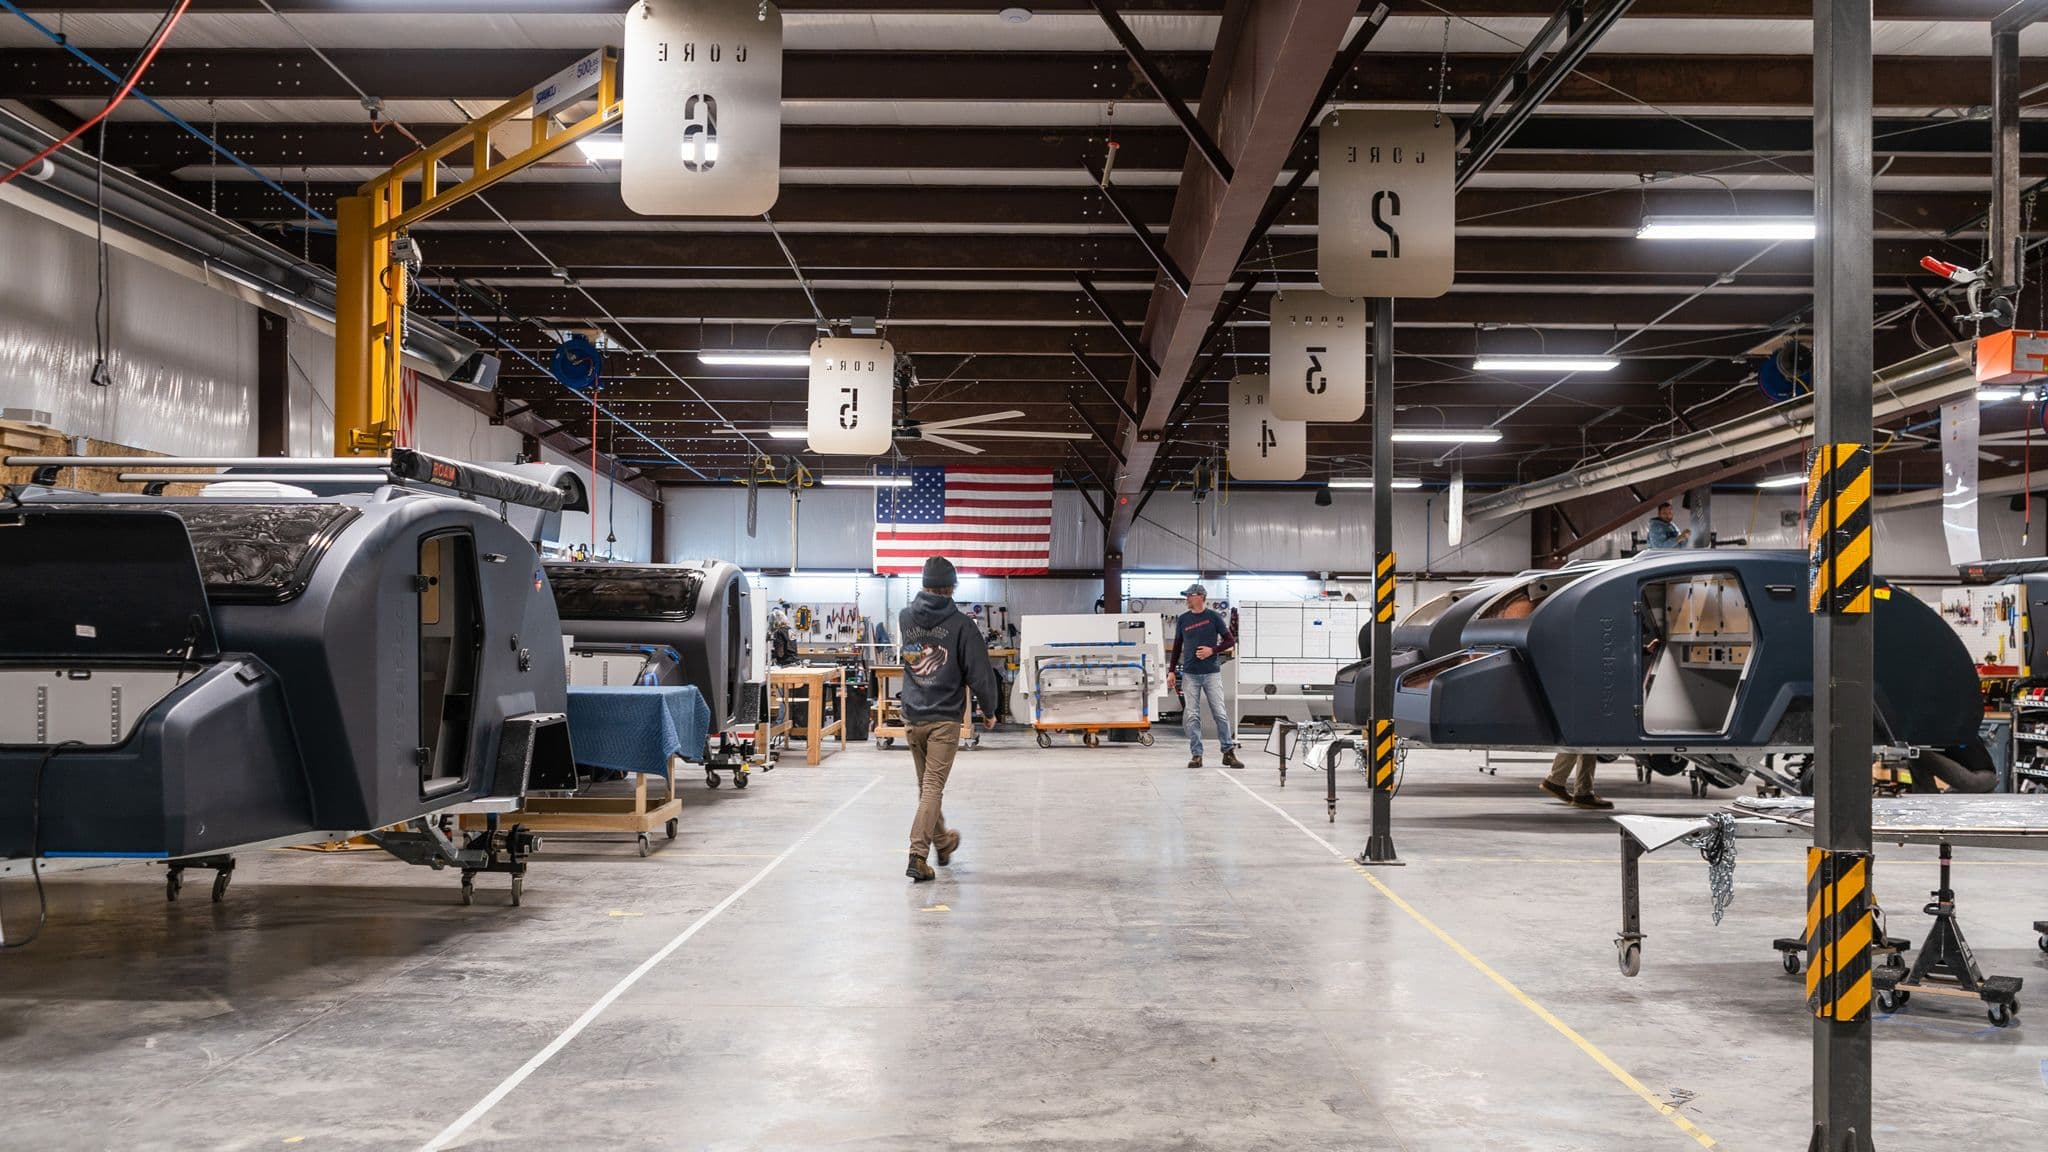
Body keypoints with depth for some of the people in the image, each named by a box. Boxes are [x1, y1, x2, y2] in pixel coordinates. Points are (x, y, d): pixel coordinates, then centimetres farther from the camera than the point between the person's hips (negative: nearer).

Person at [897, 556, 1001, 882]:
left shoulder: (904, 617, 2)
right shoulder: (960, 624, -11)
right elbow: (979, 672, -9)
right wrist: (989, 710, 4)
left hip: (912, 717, 5)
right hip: (945, 718, -5)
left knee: (926, 785, 19)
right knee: (933, 787, -4)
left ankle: (942, 843, 37)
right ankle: (918, 856, -14)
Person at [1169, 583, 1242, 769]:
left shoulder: (1214, 616, 1)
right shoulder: (1183, 619, 9)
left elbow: (1230, 641, 3)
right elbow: (1177, 647, 14)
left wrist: (1212, 650, -12)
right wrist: (1172, 671, 9)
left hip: (1212, 673, -2)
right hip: (1190, 674, 2)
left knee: (1220, 714, -2)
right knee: (1193, 716, 1)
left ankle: (1228, 752, 4)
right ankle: (1196, 755, 5)